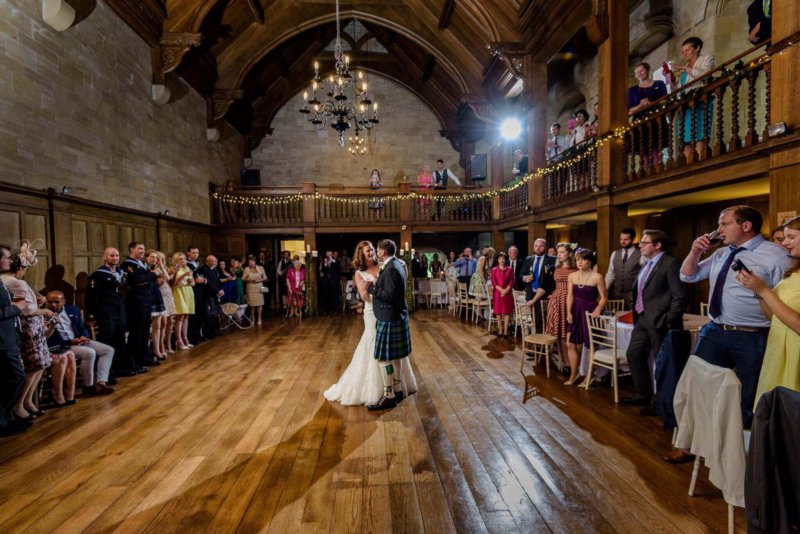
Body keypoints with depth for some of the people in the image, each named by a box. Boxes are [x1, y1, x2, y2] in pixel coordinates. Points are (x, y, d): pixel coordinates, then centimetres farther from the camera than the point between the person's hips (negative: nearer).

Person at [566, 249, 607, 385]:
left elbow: (603, 297, -8)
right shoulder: (572, 276, 6)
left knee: (589, 346, 5)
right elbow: (570, 295, 3)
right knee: (571, 344, 4)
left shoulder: (597, 277, -8)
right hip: (576, 313, 5)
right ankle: (573, 376, 18)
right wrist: (569, 312, -7)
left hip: (590, 313, -4)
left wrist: (598, 310, -24)